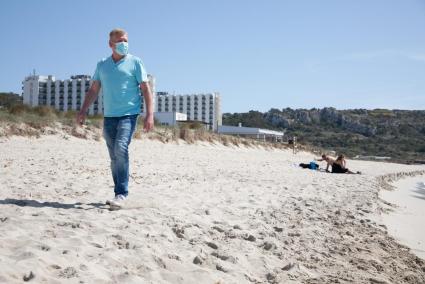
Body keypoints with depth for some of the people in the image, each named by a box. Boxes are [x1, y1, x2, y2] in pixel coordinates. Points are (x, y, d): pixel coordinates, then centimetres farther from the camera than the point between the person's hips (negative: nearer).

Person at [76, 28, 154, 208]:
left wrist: (149, 114, -12)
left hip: (128, 115, -5)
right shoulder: (102, 65, 14)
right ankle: (119, 193, 18)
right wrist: (83, 111, 6)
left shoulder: (135, 62, 2)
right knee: (114, 157, 8)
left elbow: (145, 89, -2)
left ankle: (121, 194, -19)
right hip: (109, 116, 5)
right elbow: (93, 90, 16)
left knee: (121, 149, -22)